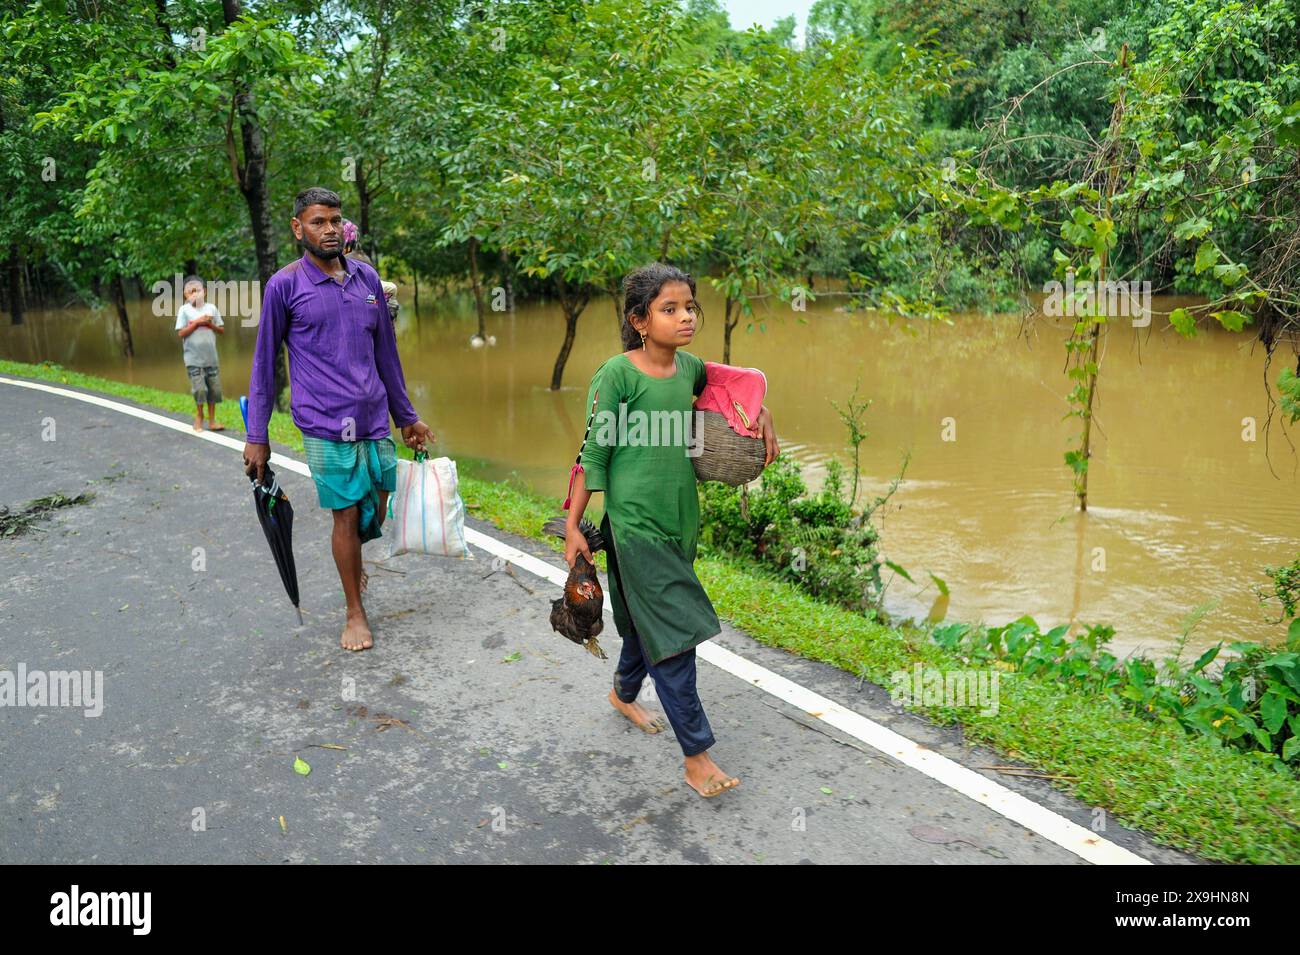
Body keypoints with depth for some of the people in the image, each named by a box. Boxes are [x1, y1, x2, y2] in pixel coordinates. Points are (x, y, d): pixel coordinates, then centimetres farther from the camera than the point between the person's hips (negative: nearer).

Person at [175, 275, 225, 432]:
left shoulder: (211, 308, 5)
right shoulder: (184, 310, -3)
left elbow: (222, 330, 9)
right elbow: (181, 333, -8)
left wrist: (210, 324, -9)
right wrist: (197, 322, -14)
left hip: (211, 357, 3)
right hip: (193, 358, -3)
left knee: (214, 388, 4)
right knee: (199, 389, -6)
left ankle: (212, 420, 13)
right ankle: (199, 416, 14)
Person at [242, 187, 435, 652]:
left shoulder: (367, 277, 10)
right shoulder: (284, 286, -3)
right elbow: (264, 363, 1)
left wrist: (407, 416, 18)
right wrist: (256, 436, -1)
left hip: (375, 420, 4)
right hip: (326, 424, -4)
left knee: (378, 512, 10)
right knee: (347, 514, 0)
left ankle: (351, 560, 43)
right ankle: (355, 612, 18)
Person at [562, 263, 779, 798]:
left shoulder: (690, 368, 4)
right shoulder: (618, 374, -14)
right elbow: (593, 452, -11)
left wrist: (762, 415, 8)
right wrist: (573, 525, -9)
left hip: (681, 518, 7)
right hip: (635, 523, -7)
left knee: (647, 618, 22)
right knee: (673, 632, -5)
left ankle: (624, 694, 48)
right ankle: (697, 756, 5)